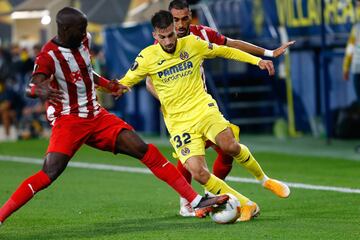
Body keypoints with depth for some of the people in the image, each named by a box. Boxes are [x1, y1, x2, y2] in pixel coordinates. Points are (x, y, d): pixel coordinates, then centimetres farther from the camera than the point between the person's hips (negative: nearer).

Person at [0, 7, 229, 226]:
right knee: (49, 174, -25)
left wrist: (107, 85, 18)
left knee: (144, 150, -5)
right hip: (68, 121, -6)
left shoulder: (83, 40, 5)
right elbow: (32, 87, -35)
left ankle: (197, 201, -4)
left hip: (97, 116, 6)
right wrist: (42, 91, -57)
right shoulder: (49, 56, -18)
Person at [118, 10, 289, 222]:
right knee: (198, 173, -19)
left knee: (229, 145, -28)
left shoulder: (193, 44, 1)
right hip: (179, 122, 0)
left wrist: (257, 61, 11)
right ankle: (246, 205, -6)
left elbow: (225, 51, 16)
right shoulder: (148, 57, -3)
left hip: (204, 108, 0)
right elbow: (123, 83, 3)